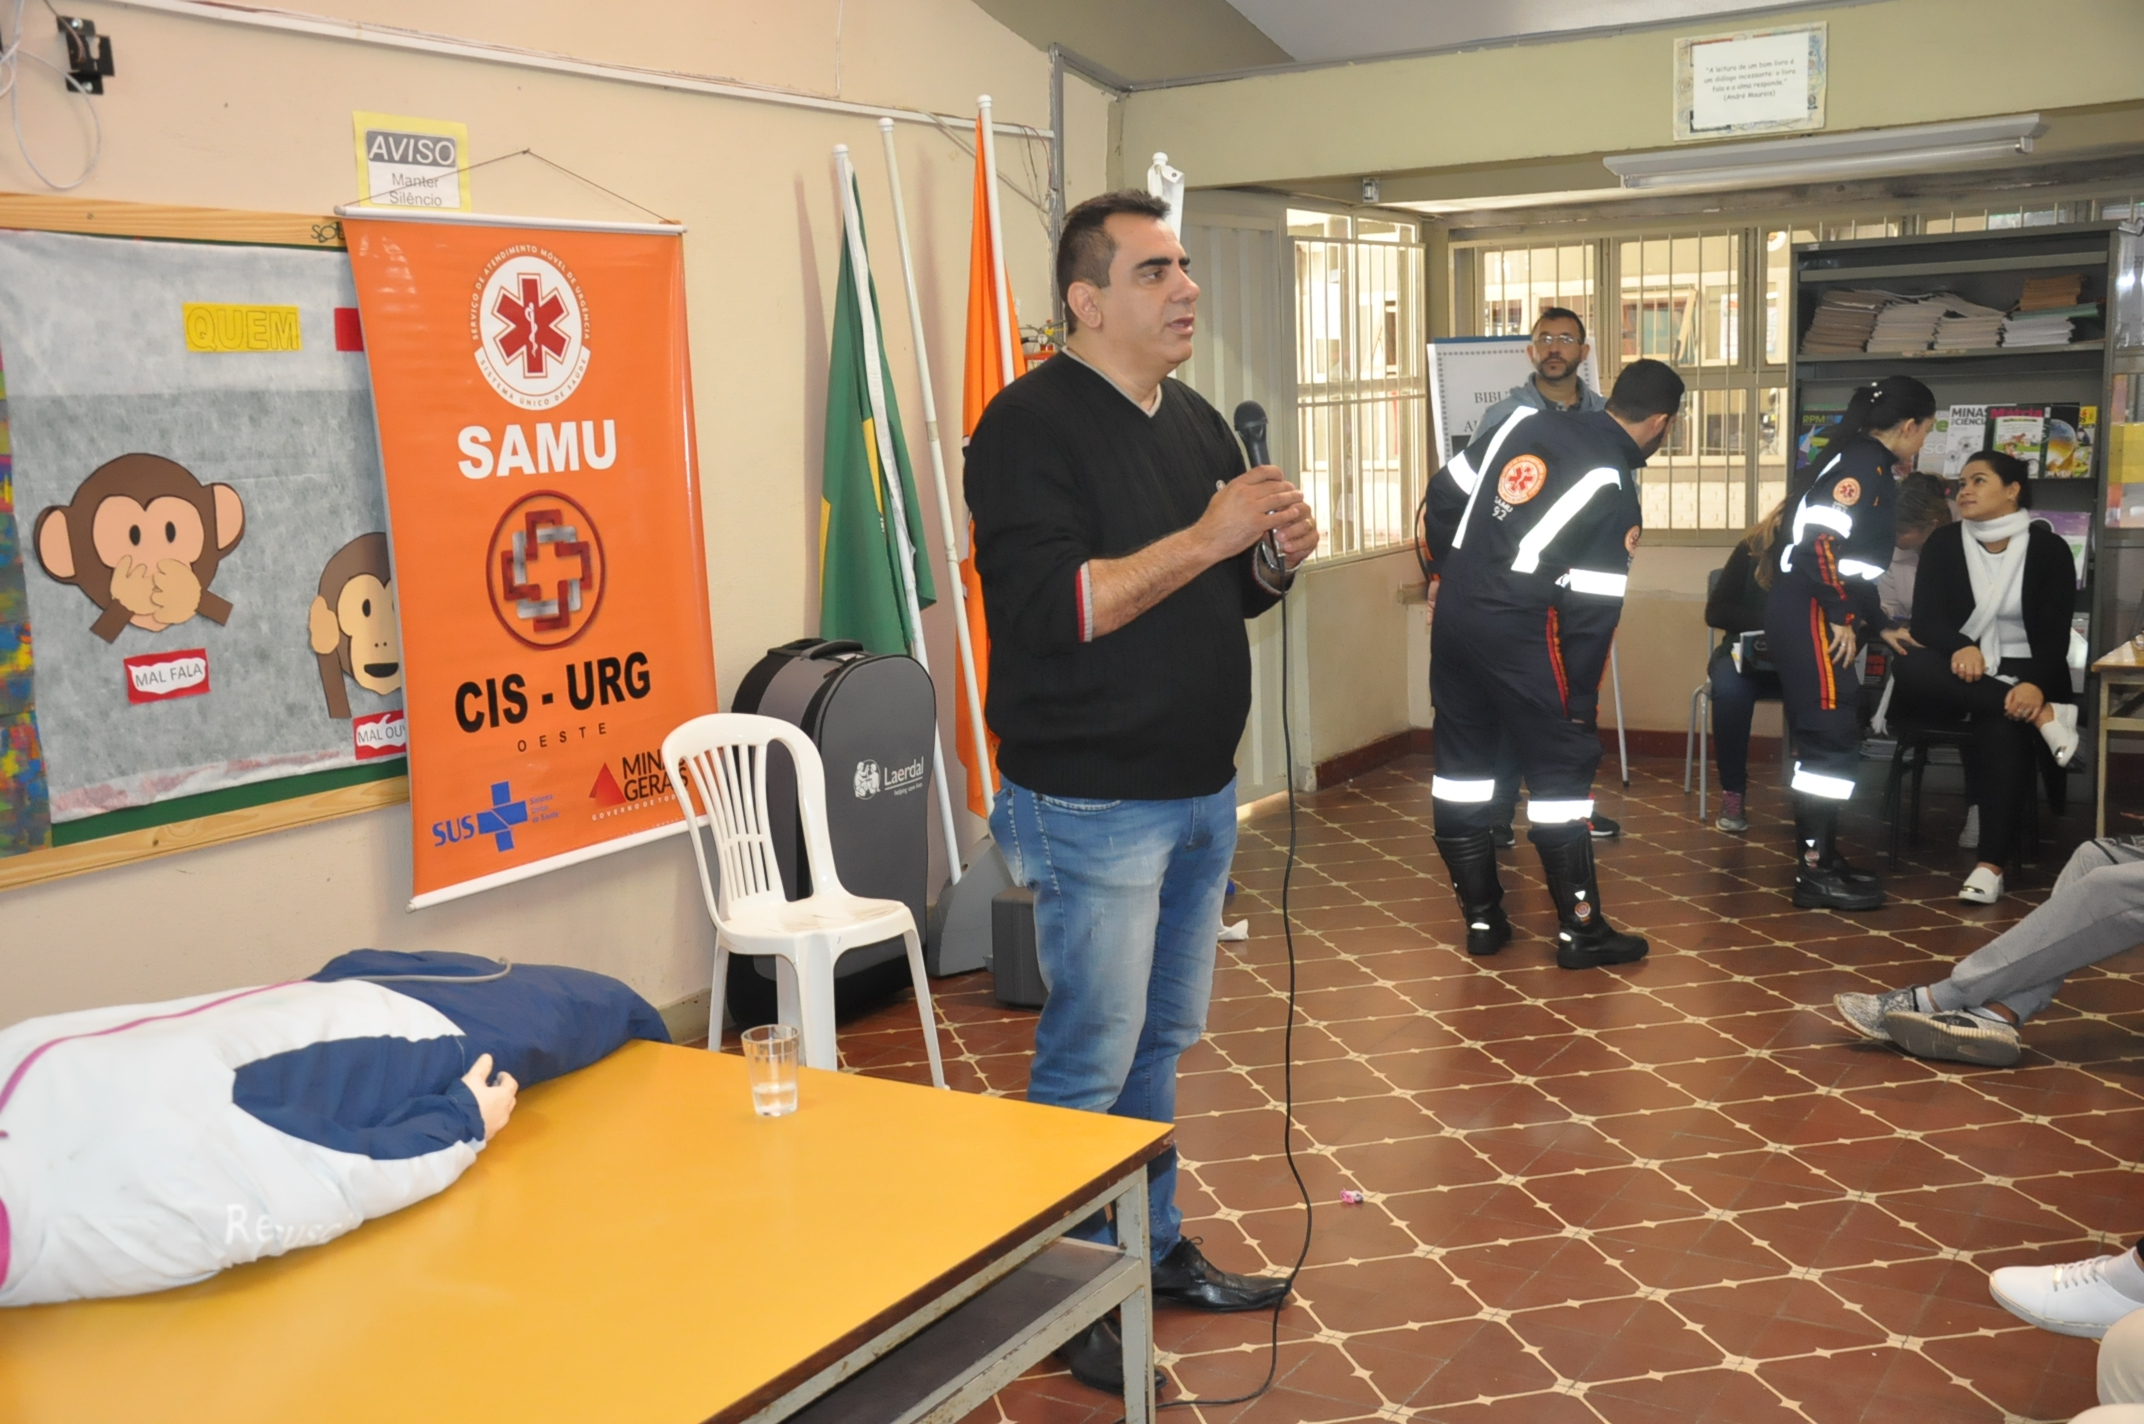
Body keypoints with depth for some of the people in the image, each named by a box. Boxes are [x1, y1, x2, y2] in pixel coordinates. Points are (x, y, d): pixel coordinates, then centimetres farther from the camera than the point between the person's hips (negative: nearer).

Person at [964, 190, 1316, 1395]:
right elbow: (1049, 610, -24)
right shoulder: (1032, 424, -13)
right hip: (1092, 804, -8)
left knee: (1164, 1040, 17)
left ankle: (1155, 1249, 32)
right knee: (1090, 1060, 0)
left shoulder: (1199, 422, 12)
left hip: (1200, 792, 8)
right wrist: (1205, 536, -24)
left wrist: (1279, 557, -2)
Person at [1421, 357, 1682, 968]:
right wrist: (1581, 700, -1)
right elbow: (1592, 608, -9)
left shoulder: (1525, 422, 8)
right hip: (1519, 631, -6)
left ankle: (1481, 918, 21)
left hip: (1454, 613, 6)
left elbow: (1444, 495, 11)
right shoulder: (1614, 486, -7)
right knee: (1562, 771, 4)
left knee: (1461, 762, 13)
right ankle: (1580, 930, 9)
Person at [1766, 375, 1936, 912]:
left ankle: (1819, 857, 22)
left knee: (1823, 740, 14)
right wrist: (1843, 619, -18)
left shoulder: (1862, 462, 19)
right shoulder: (1865, 465, -12)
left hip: (1813, 617, 10)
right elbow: (1820, 543, -23)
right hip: (1810, 616, -10)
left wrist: (1878, 623, 26)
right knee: (1832, 740, -8)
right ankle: (1814, 872, -5)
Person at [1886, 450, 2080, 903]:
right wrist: (1961, 648, -30)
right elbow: (1926, 620, -6)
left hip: (2022, 676, -2)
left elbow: (2055, 633, -7)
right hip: (1960, 678, 2)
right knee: (1912, 668, -34)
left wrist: (2035, 685, -29)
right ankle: (2044, 715, -33)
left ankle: (1991, 865, -40)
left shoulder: (2049, 549, 1)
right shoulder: (1944, 543, 5)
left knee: (2002, 726, -37)